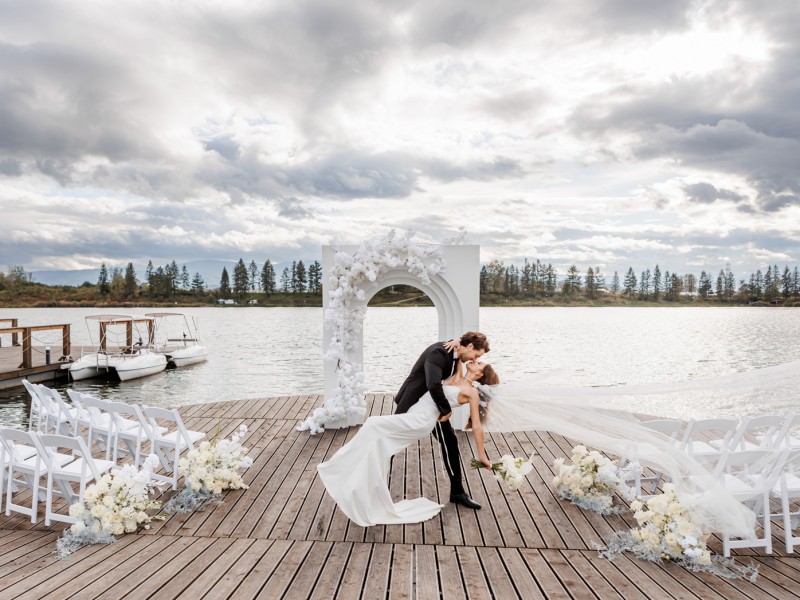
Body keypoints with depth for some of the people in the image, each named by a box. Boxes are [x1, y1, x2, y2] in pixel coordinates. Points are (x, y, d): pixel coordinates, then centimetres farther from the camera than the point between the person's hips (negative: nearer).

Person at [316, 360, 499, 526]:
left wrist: (482, 455, 2)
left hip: (420, 422, -8)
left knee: (375, 425, -20)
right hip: (412, 419, 8)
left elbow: (477, 426, 0)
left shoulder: (472, 392, -1)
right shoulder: (455, 377, 17)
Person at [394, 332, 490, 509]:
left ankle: (457, 492, 15)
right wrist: (446, 410, -30)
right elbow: (433, 385, -41)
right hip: (413, 403, -8)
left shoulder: (456, 356, -2)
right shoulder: (438, 352, -29)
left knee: (450, 442, 4)